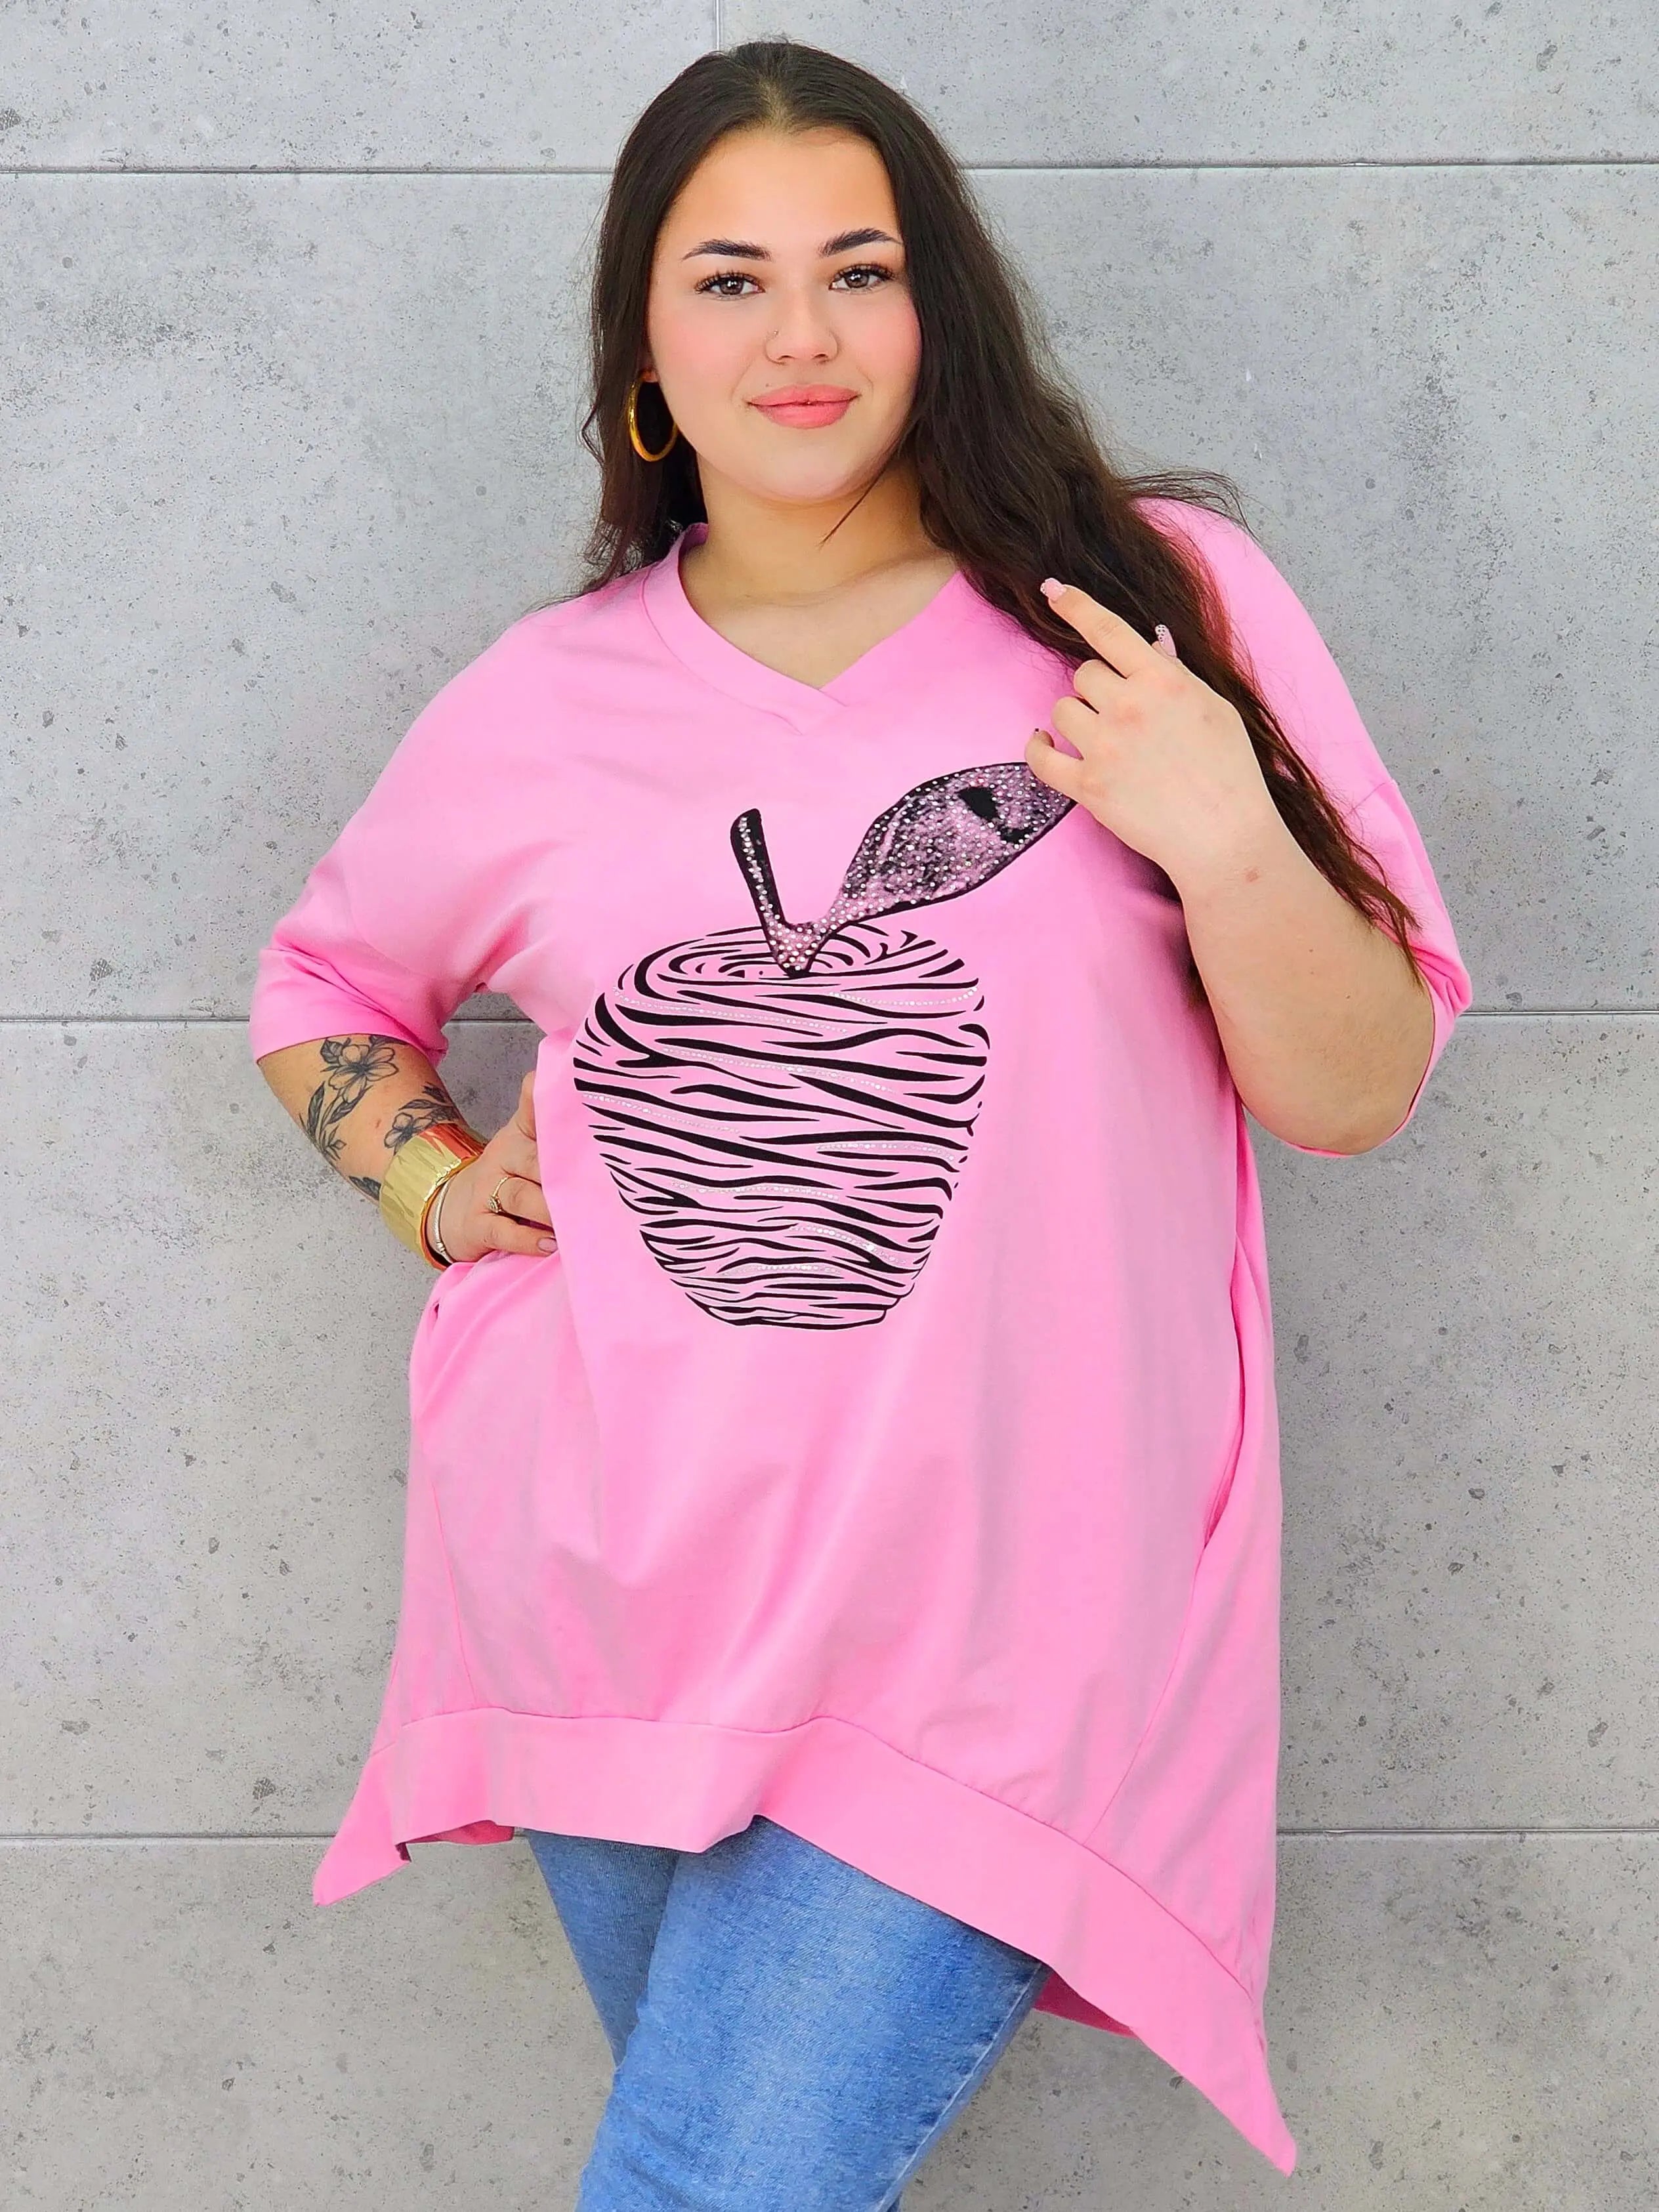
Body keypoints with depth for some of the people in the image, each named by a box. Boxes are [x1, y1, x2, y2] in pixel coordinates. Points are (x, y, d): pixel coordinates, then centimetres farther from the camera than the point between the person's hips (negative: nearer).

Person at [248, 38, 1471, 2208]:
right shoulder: (545, 704, 5)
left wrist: (1230, 850, -18)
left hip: (982, 1638, -3)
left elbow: (1356, 1094, 0)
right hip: (605, 1602, 3)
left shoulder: (1153, 598, 0)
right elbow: (325, 980, 23)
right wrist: (433, 1183, 5)